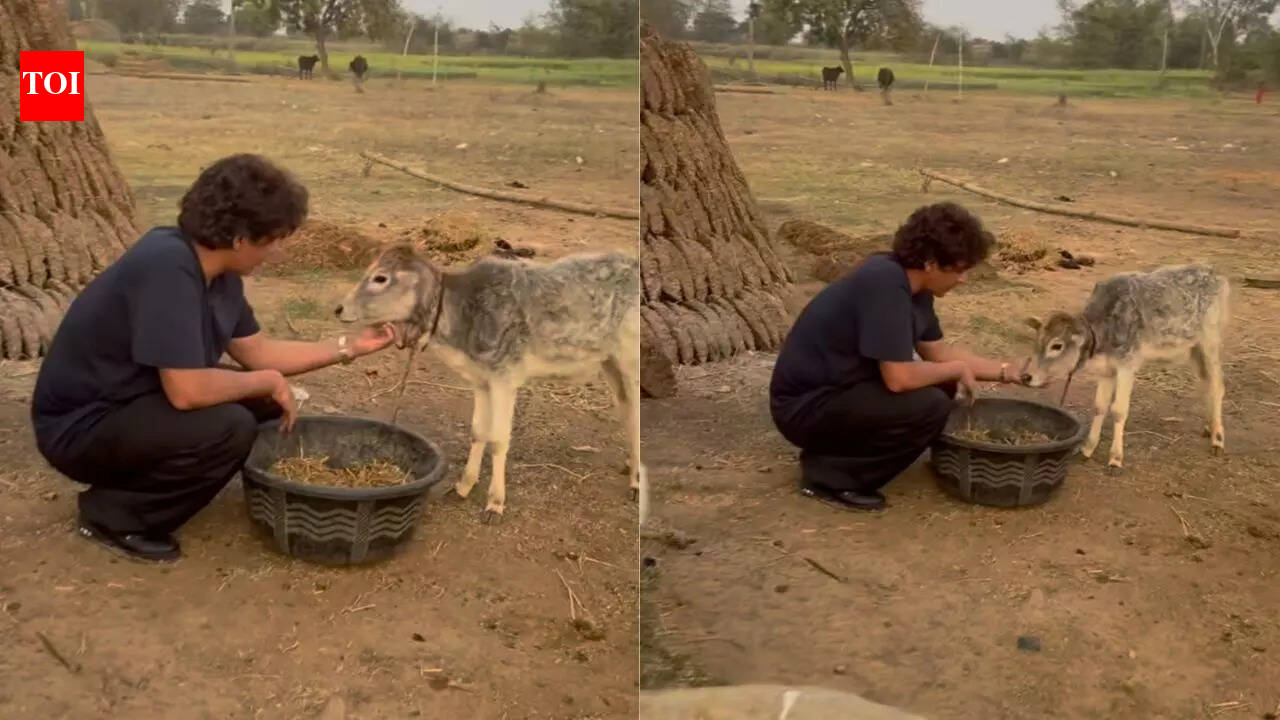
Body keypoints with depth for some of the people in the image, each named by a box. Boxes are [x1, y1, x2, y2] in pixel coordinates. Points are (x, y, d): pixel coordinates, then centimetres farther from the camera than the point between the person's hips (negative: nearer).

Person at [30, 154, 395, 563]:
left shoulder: (217, 269, -2)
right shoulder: (166, 269, -30)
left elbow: (256, 351, 10)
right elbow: (187, 391, -34)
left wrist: (350, 347, 8)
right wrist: (269, 382, -17)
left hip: (135, 403, 9)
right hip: (82, 426, -9)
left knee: (266, 403, 5)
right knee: (229, 427, -28)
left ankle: (137, 480, 12)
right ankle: (114, 515, -6)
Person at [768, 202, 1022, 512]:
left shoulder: (909, 280, 3)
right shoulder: (886, 285, -26)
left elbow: (938, 351, 16)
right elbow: (899, 378, -28)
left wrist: (1004, 372, 12)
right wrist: (958, 370, -11)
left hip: (840, 388, 10)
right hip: (805, 405, -10)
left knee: (940, 386, 11)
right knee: (930, 406, -21)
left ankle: (837, 451, 12)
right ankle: (830, 474, -7)